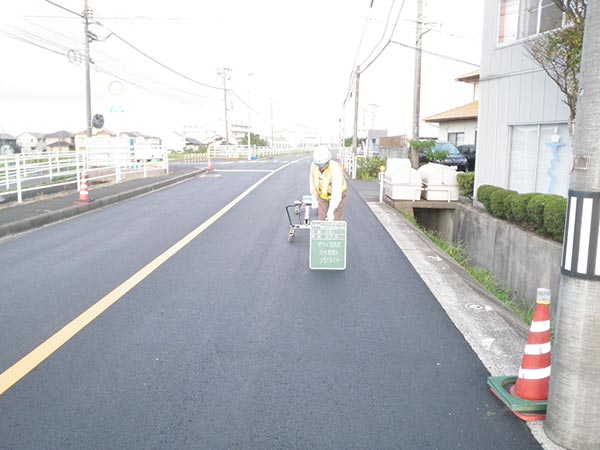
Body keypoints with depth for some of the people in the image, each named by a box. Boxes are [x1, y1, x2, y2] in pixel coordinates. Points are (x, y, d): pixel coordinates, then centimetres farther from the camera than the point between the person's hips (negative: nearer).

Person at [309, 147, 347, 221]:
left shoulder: (336, 169, -35)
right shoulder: (314, 165, -20)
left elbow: (336, 193, -38)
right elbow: (313, 183, -4)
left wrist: (330, 211, -42)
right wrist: (314, 198, 3)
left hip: (337, 196, -4)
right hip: (322, 195, 4)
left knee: (335, 220, -4)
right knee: (322, 219, 4)